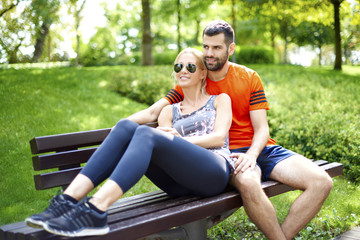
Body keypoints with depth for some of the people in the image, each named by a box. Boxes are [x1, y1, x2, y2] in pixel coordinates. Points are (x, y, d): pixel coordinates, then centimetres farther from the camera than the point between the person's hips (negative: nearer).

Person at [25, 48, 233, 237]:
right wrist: (171, 140, -12)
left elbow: (220, 136, 3)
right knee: (126, 126, -20)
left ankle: (96, 211, -49)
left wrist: (180, 140, -9)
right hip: (179, 184, 4)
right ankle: (69, 199, -33)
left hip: (214, 172, -4)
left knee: (146, 133, -30)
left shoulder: (220, 100, 20)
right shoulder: (170, 111, 29)